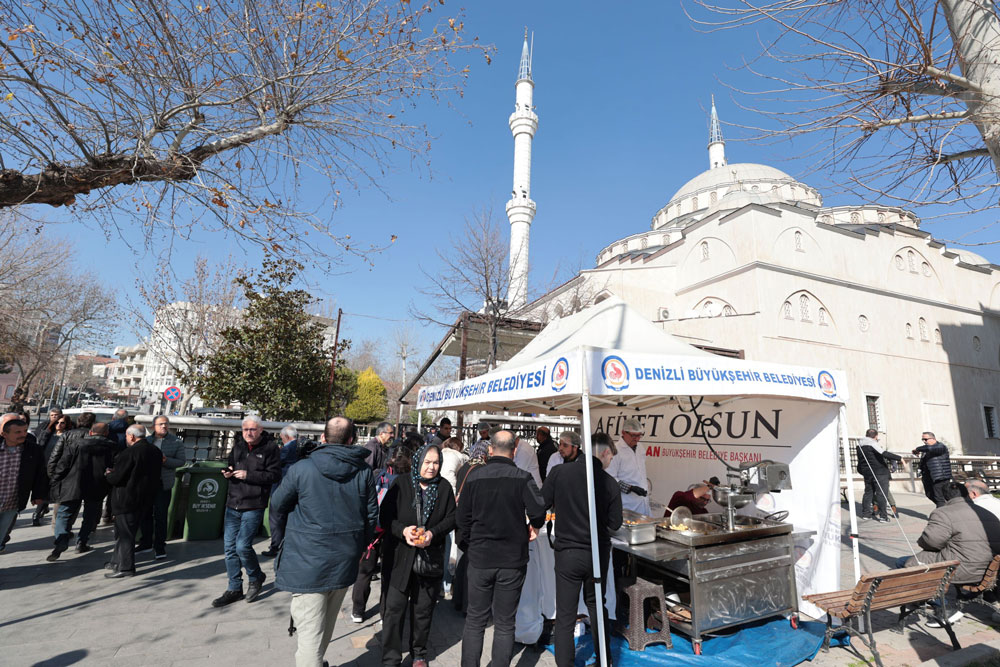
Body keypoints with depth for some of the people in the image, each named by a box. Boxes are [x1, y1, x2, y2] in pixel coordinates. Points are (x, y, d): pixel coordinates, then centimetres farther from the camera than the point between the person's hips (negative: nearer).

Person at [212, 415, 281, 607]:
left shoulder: (270, 448, -8)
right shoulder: (238, 446, 10)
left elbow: (274, 474, -13)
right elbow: (230, 465, 23)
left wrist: (248, 475, -20)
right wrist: (228, 473, 1)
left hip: (253, 506, -6)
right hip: (233, 504, 6)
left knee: (243, 546, -9)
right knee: (229, 547, 10)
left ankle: (256, 578, 20)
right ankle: (234, 589, 25)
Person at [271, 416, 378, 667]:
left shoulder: (301, 469, -14)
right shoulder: (364, 472, -6)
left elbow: (278, 504, 2)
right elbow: (371, 515, 1)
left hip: (307, 563, -3)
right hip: (344, 562, 4)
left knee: (310, 632, 6)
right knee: (325, 626, 25)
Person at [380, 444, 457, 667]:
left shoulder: (444, 487, 0)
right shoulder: (401, 484, -6)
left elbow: (452, 518, 1)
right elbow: (385, 516, -5)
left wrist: (433, 533, -14)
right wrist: (403, 530, -21)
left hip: (431, 559, 2)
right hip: (400, 556, -1)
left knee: (423, 610, 14)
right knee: (394, 608, 2)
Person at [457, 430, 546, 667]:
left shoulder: (474, 476, -5)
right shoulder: (523, 478, -12)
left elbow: (463, 517, -1)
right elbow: (538, 511, -21)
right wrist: (534, 526, 2)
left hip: (479, 558, 1)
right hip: (512, 560, -1)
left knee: (475, 621, 16)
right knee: (505, 624, 13)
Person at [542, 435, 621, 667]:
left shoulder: (559, 472, -14)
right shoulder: (610, 483, -10)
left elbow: (542, 505, -7)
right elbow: (615, 523, -2)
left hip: (567, 551, -2)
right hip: (599, 552, 2)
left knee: (565, 615, 9)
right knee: (596, 604, 25)